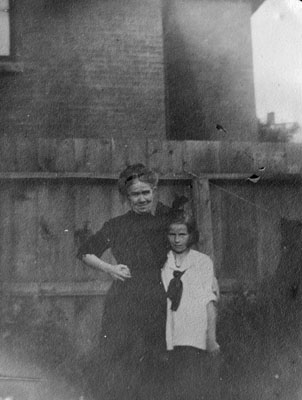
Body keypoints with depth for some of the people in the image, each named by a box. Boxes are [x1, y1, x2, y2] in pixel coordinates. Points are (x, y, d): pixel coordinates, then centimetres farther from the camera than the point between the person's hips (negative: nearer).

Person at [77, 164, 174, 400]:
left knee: (154, 363, 3)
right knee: (115, 360, -5)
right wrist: (109, 268, -1)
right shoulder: (117, 226, 6)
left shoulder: (169, 219, 6)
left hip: (158, 303, 1)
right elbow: (86, 252, 14)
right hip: (124, 304, 0)